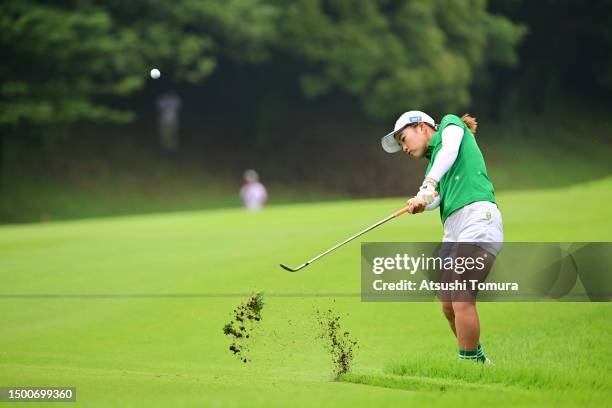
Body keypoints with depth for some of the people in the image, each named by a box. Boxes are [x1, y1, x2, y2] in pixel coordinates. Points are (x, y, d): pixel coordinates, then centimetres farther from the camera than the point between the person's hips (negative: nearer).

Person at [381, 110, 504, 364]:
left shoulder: (450, 124, 14)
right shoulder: (433, 162, 29)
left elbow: (450, 151, -10)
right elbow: (435, 199, 7)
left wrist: (429, 184, -23)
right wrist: (420, 203, -15)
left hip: (478, 217, -8)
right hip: (452, 231, 8)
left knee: (462, 301, -16)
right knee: (449, 307, 2)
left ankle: (469, 364, -13)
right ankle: (478, 361, 16)